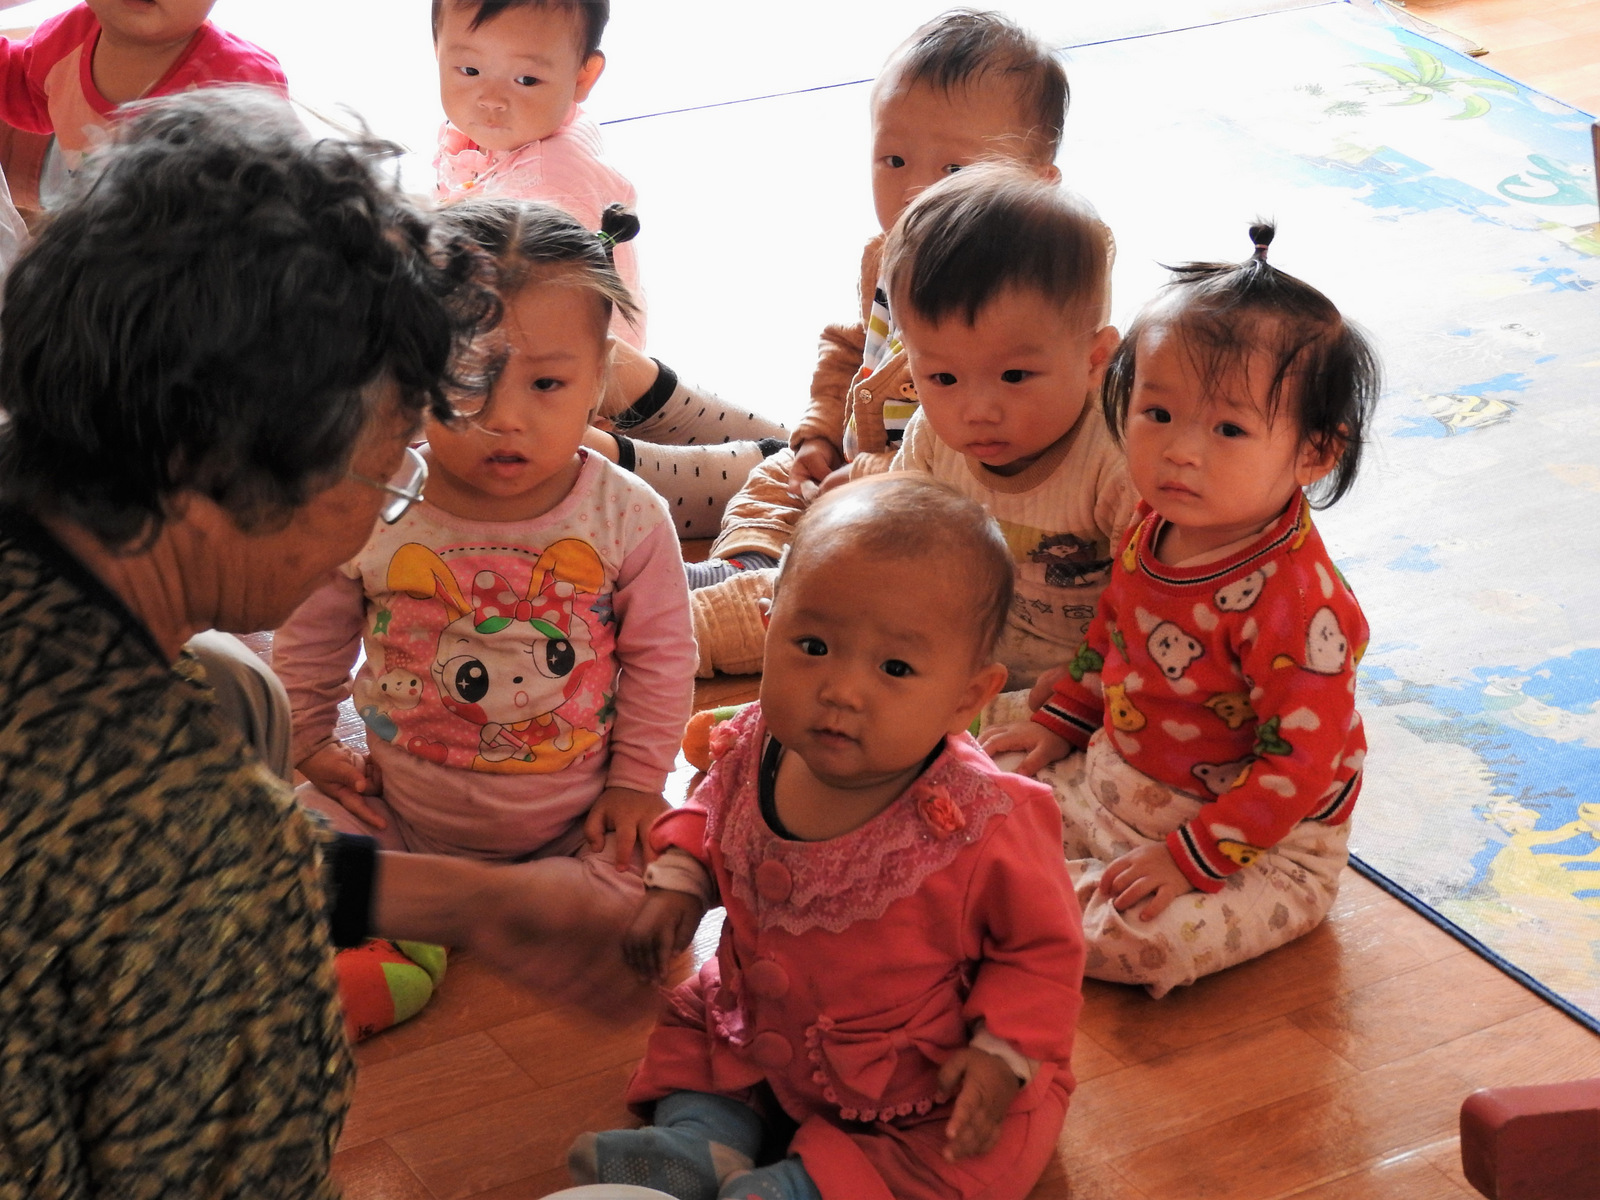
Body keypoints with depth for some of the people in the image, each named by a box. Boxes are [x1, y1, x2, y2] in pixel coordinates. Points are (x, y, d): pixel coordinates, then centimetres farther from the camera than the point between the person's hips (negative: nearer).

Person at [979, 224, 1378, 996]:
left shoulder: (1299, 606, -31)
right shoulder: (1154, 527, -6)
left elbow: (1299, 767, -27)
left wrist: (1189, 858, -27)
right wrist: (1060, 723, 14)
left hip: (1261, 844, -7)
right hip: (1115, 783, 7)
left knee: (1138, 938, -26)